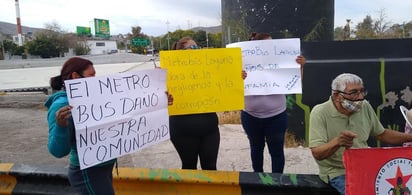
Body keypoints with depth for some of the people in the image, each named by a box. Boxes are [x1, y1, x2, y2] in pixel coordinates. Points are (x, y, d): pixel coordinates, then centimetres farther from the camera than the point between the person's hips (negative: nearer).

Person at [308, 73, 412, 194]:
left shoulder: (364, 106, 2)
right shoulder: (320, 113, -16)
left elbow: (381, 134, 17)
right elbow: (317, 153, -21)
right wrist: (337, 142, -39)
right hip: (338, 172, -6)